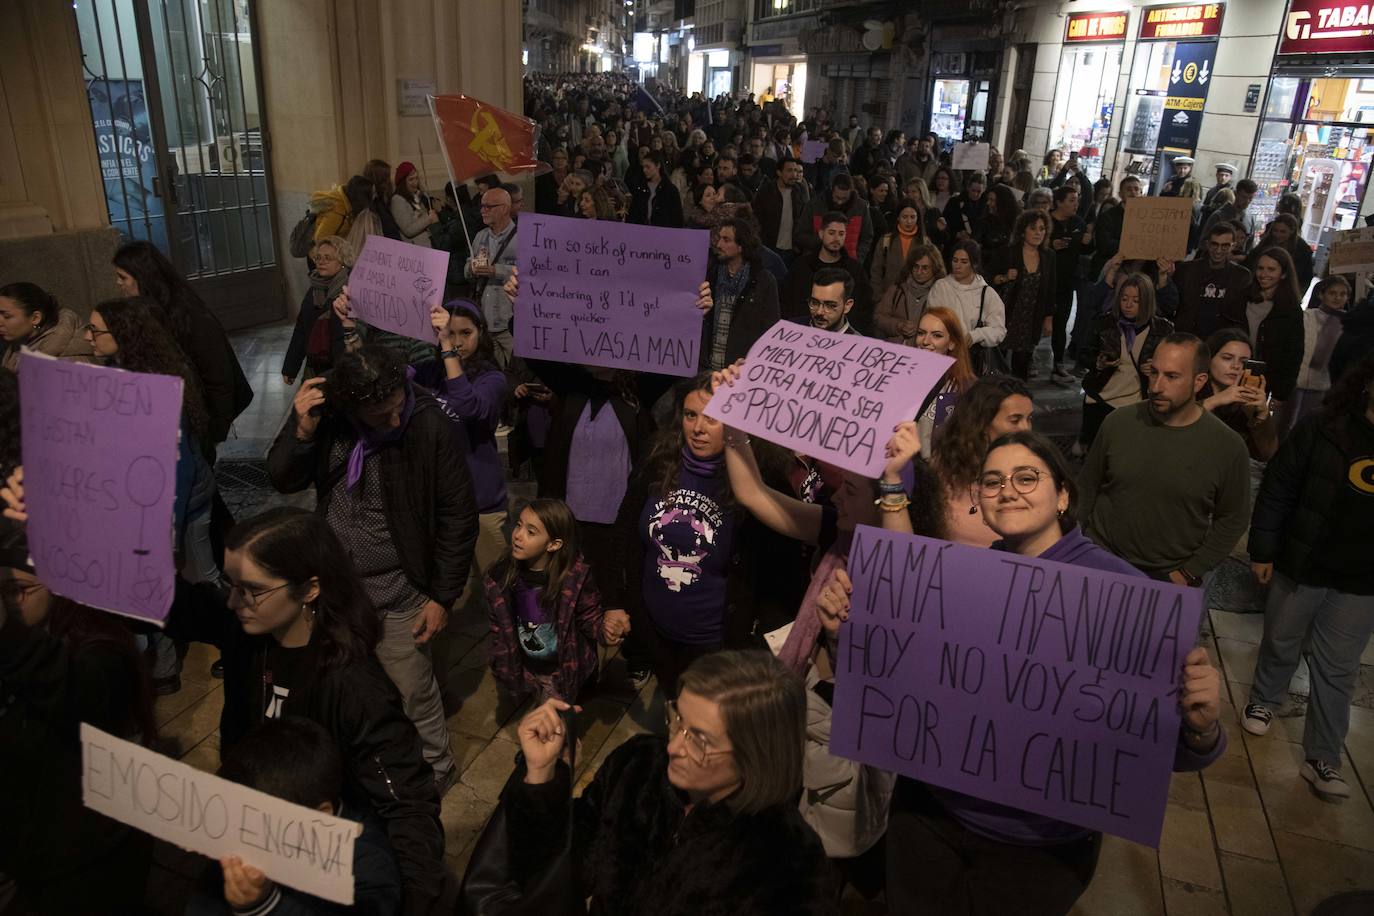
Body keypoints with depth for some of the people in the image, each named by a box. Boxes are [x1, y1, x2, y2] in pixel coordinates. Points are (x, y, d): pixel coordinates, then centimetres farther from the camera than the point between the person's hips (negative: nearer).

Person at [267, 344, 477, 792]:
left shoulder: (431, 428, -23)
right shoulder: (325, 413, -12)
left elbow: (459, 516, -14)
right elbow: (283, 479, -2)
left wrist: (442, 596, -11)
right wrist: (302, 430, -22)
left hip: (396, 591, -4)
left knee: (411, 689, 6)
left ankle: (436, 770, 33)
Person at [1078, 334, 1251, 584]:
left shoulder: (1229, 447, -11)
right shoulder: (1117, 423, -7)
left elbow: (1231, 520, -3)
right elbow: (1087, 487, 3)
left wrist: (1189, 574, -7)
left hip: (1169, 578, -1)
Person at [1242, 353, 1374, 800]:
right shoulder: (1322, 428, -11)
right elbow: (1277, 490, -6)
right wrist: (1262, 549, -5)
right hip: (1300, 564, -1)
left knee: (1337, 669, 9)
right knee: (1281, 642, 19)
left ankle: (1322, 758, 20)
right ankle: (1263, 700, 45)